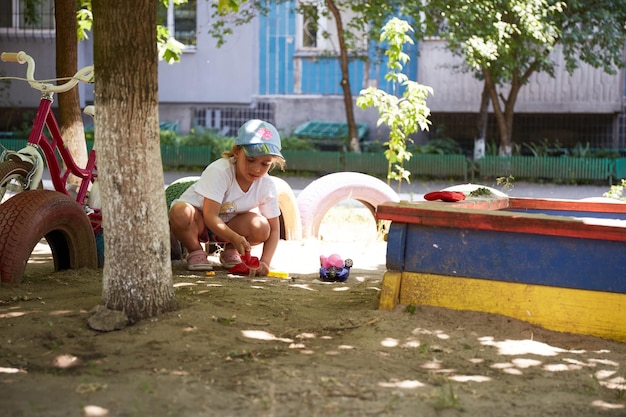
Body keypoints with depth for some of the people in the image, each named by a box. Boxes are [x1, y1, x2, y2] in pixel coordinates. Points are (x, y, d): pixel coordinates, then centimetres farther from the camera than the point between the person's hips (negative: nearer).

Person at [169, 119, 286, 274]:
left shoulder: (267, 186, -14)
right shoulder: (219, 171, -28)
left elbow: (274, 229, -11)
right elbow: (210, 216, -31)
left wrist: (265, 262, -27)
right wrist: (235, 238, -47)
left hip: (228, 224, 4)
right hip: (199, 221, -4)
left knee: (261, 227, -27)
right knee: (181, 211, -39)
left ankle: (230, 252, 3)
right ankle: (195, 252, -9)